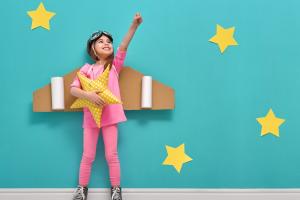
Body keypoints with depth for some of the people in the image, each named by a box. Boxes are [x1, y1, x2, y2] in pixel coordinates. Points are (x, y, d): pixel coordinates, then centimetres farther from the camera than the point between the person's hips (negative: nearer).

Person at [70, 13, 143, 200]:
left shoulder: (114, 65, 4)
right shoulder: (86, 69, 4)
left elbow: (124, 46, -10)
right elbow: (73, 89, -3)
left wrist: (134, 25, -23)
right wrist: (88, 95, -22)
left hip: (110, 115, -1)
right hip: (90, 116, 1)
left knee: (111, 155, 4)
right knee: (88, 156, 9)